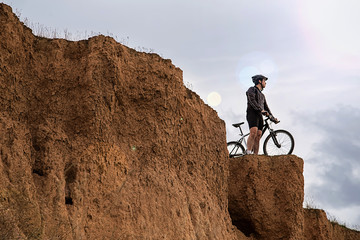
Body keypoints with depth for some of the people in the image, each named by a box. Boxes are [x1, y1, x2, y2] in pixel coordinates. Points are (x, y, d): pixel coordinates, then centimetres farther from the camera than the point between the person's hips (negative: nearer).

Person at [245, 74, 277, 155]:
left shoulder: (262, 95, 31)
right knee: (253, 132, -26)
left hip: (259, 115, 7)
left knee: (258, 136, -5)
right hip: (252, 113, -7)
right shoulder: (252, 89, 7)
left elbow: (266, 107, 27)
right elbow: (252, 101, -10)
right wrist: (261, 109, -20)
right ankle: (248, 153, -33)